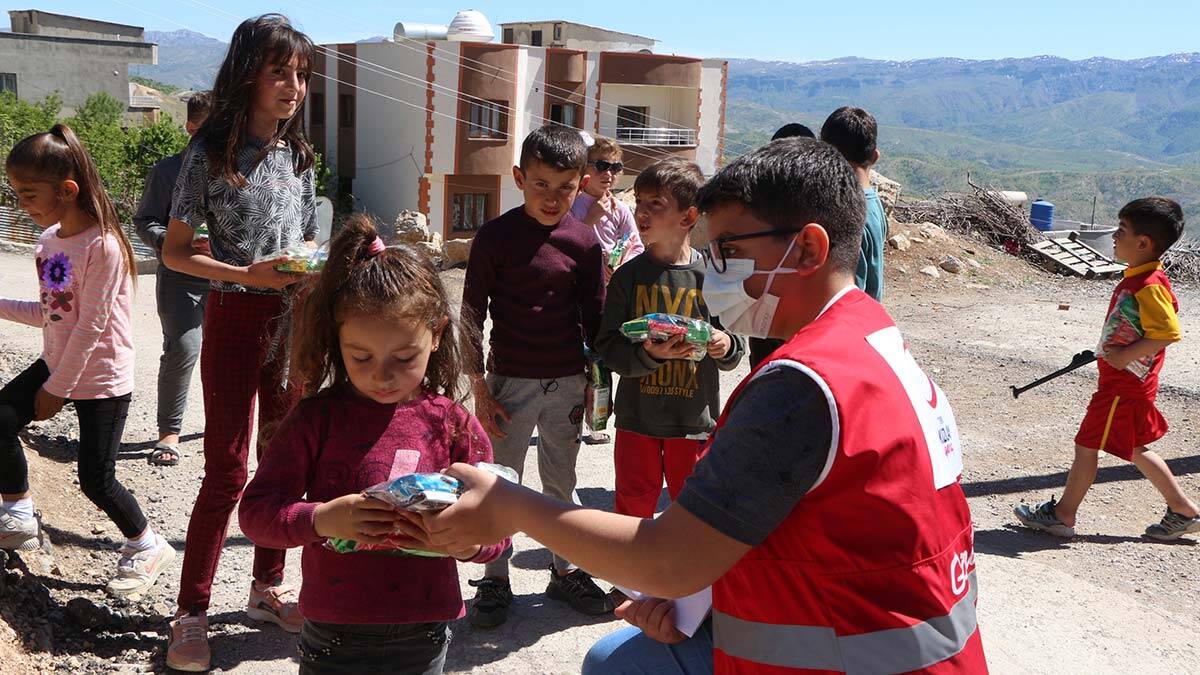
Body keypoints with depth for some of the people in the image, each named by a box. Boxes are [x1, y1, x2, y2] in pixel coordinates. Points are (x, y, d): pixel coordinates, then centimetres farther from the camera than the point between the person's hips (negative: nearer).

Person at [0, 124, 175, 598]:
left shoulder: (102, 246, -22)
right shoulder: (48, 241, 4)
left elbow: (90, 325, -20)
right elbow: (50, 314, 11)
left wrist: (57, 388, -15)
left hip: (102, 379, -8)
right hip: (56, 363, 8)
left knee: (96, 480, -4)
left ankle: (146, 545, 21)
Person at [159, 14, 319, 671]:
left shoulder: (297, 154, 8)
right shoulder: (212, 152, -8)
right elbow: (174, 250, -7)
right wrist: (247, 275, -19)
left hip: (293, 321, 5)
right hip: (236, 320, -5)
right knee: (227, 471, -2)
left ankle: (267, 590, 27)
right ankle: (191, 615, 10)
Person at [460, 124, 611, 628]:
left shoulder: (583, 240, 0)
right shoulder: (495, 236, -8)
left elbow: (594, 315, 8)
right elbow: (472, 314, -5)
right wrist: (479, 387, -8)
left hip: (567, 382, 3)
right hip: (510, 380, -2)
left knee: (561, 482, 15)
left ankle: (566, 571, 30)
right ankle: (494, 581, 20)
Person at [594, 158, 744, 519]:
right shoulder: (629, 275, -4)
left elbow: (736, 348, 3)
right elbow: (608, 347, -7)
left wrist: (727, 346, -19)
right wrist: (648, 354, -24)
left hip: (695, 419, 0)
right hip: (637, 417, 1)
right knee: (633, 506, 12)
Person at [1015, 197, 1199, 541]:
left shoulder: (1149, 286, -24)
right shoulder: (1136, 278, 7)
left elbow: (1168, 333, -29)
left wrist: (1126, 355, -24)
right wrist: (1111, 350, 16)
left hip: (1124, 384, -10)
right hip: (1127, 381, 10)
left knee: (1087, 445, 1)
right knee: (1134, 448, 20)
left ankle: (1063, 514, 15)